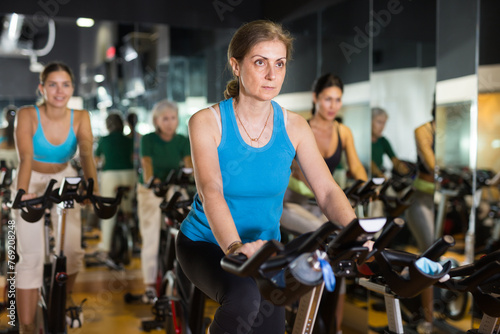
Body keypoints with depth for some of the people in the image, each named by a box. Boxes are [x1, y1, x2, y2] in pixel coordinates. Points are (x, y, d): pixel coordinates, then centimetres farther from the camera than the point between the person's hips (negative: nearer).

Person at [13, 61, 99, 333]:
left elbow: (86, 153, -28)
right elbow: (26, 158, -33)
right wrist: (22, 193, -51)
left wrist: (93, 189, -45)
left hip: (64, 181, 3)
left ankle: (65, 299, 28)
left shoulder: (80, 118, -14)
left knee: (73, 250, -2)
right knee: (31, 258, -11)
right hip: (32, 183, -2)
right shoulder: (28, 115, -20)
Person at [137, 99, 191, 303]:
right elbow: (147, 164, -20)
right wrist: (151, 179, -41)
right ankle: (150, 286, 5)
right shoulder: (148, 140, -6)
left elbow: (189, 164, -12)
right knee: (151, 239, -3)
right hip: (150, 192, -2)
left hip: (174, 191, 2)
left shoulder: (182, 141, 1)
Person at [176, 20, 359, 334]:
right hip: (206, 243, -4)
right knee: (245, 296, -31)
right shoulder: (207, 122, -15)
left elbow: (327, 190, -11)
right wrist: (234, 247, -47)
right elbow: (210, 191, -29)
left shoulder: (294, 126, -5)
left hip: (265, 247, 4)